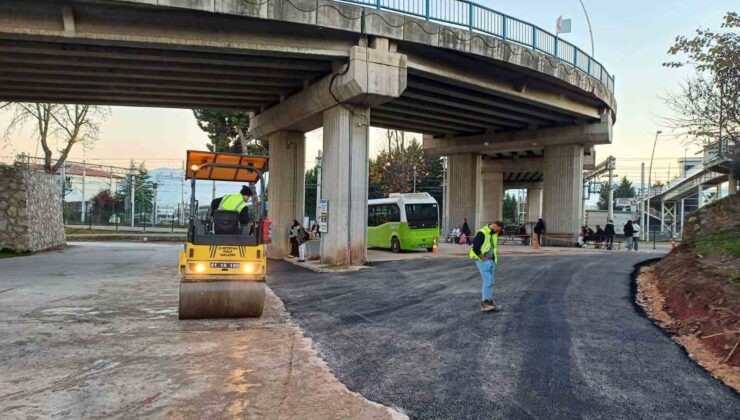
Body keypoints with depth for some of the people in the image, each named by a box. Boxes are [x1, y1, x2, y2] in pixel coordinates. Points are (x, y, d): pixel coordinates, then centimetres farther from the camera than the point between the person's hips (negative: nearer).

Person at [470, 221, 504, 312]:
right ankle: (485, 303, -13)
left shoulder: (495, 234, 11)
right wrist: (483, 258, -15)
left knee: (491, 282, 10)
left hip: (491, 260, 9)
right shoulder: (482, 233, -17)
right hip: (483, 260, -9)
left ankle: (489, 302, 18)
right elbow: (475, 248, -22)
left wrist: (495, 257, 14)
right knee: (487, 281, -14)